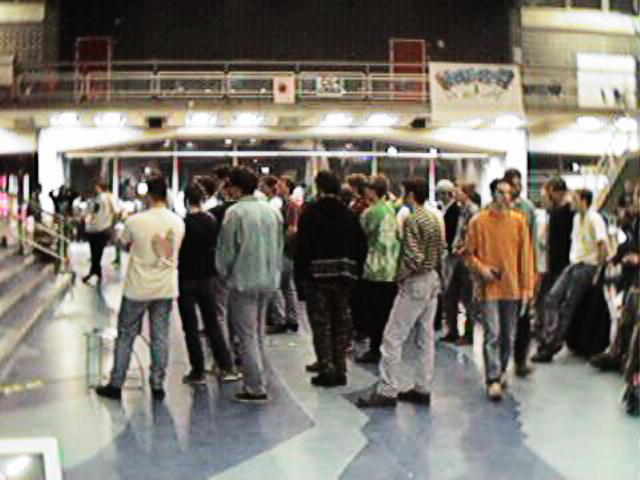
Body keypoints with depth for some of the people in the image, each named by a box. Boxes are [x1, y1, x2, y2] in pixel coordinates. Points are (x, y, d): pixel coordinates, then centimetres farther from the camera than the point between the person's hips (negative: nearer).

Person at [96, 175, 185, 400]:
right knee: (160, 337, 9)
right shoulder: (178, 222, -2)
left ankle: (116, 385, 16)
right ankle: (157, 386, 13)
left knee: (126, 336, 10)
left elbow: (125, 246, 4)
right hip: (166, 288, 3)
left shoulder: (135, 221, -13)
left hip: (138, 288, -3)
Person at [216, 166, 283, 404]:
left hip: (244, 281, -6)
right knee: (257, 334, 18)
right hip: (269, 281, 6)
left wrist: (224, 273, 8)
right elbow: (280, 246, 12)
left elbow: (226, 249, -8)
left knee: (247, 336, -1)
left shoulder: (235, 212, -12)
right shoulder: (273, 211, 6)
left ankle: (256, 389, -1)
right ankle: (257, 381, 24)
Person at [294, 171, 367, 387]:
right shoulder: (349, 215, 7)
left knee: (321, 324, 2)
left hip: (316, 275, -4)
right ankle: (340, 369, 15)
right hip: (343, 277, 4)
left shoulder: (310, 213, -7)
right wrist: (355, 273, 11)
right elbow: (361, 247, 6)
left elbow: (302, 248, -11)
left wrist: (299, 277, -7)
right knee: (341, 323, 11)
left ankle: (327, 370, 0)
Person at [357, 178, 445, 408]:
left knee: (393, 337, -5)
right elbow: (441, 250, 13)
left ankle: (387, 391, -4)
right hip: (433, 280, 9)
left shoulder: (411, 220, -16)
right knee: (425, 337, 11)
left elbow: (414, 257, -22)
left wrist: (401, 276, -10)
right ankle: (422, 389, 16)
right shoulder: (434, 219, 10)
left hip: (415, 283, -9)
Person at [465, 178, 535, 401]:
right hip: (489, 287, -3)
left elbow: (526, 254, 4)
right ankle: (493, 380, -5)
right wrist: (481, 268, -14)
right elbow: (469, 253, 4)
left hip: (512, 287, 3)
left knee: (508, 335, 13)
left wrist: (527, 286, 0)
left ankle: (501, 371, 32)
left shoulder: (518, 220, 3)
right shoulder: (478, 221, -4)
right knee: (492, 334, -8)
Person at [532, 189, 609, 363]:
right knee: (552, 298, -6)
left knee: (567, 306, -7)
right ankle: (548, 340, -7)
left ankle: (552, 345, -3)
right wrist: (572, 262, 14)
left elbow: (603, 245, -18)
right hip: (573, 264, 8)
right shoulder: (577, 217, 13)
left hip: (587, 267, -8)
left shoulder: (594, 219, -13)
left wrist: (598, 270, -14)